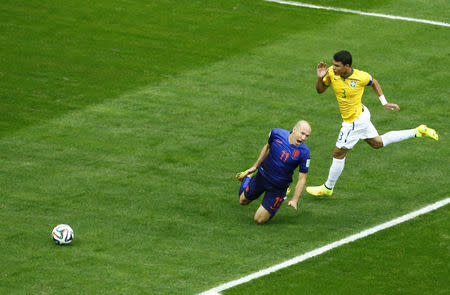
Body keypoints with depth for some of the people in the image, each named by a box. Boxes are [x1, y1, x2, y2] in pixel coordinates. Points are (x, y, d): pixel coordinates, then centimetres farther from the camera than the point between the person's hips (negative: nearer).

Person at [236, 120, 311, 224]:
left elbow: (302, 179, -17)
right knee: (243, 201, 23)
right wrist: (255, 166, 11)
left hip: (278, 187, -3)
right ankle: (248, 177, 52)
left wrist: (294, 199, -24)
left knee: (259, 220, 3)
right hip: (261, 176, 3)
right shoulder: (277, 133, -18)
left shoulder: (304, 152, -25)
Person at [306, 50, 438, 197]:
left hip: (355, 121, -7)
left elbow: (374, 83, -3)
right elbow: (320, 90, -3)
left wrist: (384, 103, 1)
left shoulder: (360, 77, -25)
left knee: (339, 153, 3)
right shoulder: (331, 73, -15)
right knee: (377, 143, 23)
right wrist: (320, 78, -24)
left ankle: (327, 188, 22)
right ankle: (417, 132, 29)